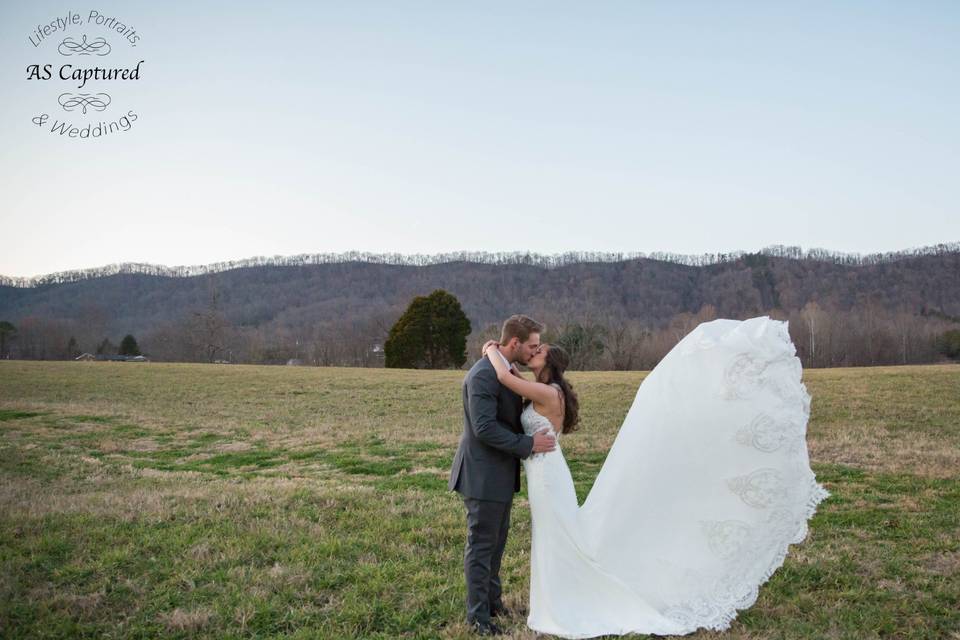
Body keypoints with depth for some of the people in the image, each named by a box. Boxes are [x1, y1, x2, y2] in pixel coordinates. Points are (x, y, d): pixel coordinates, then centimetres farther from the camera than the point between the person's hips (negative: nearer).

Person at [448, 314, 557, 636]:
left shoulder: (507, 370, 8)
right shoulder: (483, 375, -23)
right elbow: (484, 428, -27)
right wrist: (529, 444, -22)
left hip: (501, 472, 9)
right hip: (483, 474, -9)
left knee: (497, 541, 20)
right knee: (481, 544, 3)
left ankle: (493, 599, 35)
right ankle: (478, 615, 16)